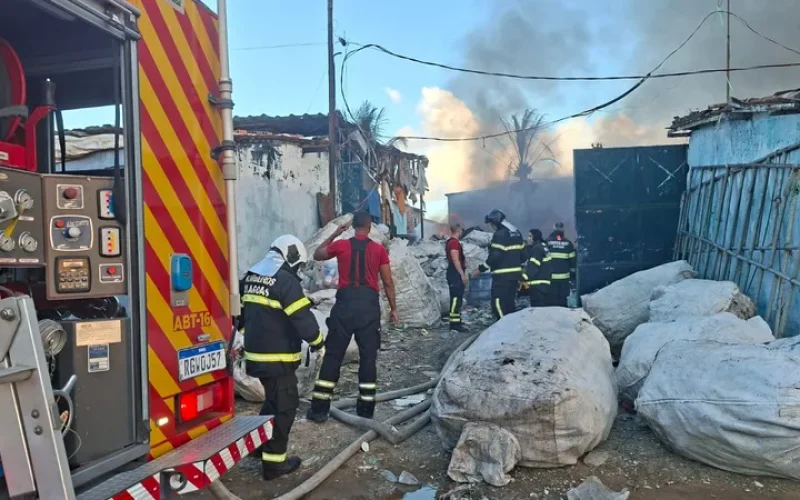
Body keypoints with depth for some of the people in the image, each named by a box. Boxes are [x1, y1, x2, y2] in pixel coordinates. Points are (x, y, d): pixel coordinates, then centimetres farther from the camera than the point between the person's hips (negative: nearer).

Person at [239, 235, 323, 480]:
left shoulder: (249, 278, 10)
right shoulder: (286, 281, -17)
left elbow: (239, 312, 18)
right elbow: (303, 319, -19)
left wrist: (243, 340, 27)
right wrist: (318, 343, -4)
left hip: (255, 354, 8)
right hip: (278, 358, -8)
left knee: (273, 400, 26)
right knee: (283, 406, 4)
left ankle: (259, 442, 36)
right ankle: (274, 462, 10)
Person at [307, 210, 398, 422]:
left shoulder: (341, 245, 3)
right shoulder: (379, 249, 2)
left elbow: (317, 255, 23)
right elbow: (388, 283, 5)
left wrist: (335, 234, 26)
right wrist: (393, 308, 15)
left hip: (345, 303, 1)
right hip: (369, 304, 0)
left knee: (333, 355, 6)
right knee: (368, 357, 6)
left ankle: (319, 409, 9)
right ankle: (365, 410, 9)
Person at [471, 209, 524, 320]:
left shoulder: (500, 234, -15)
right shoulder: (516, 232, 14)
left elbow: (494, 256, -19)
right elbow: (522, 252, 16)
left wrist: (480, 269, -11)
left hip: (502, 276, -9)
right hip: (515, 274, 9)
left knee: (498, 304, -8)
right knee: (510, 303, 15)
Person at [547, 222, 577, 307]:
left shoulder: (548, 242, -4)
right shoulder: (568, 243, 4)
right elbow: (573, 260, 7)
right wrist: (572, 274, 16)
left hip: (551, 276, -2)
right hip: (564, 277, 2)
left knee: (552, 299, 0)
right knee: (563, 298, 8)